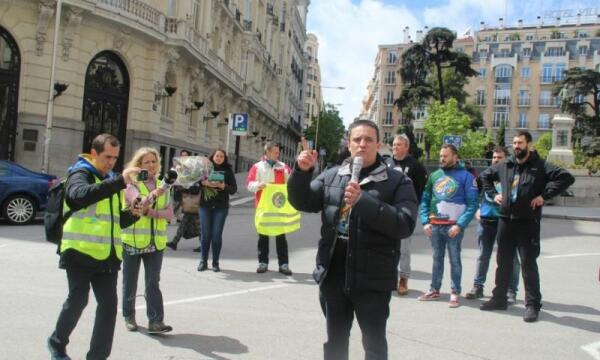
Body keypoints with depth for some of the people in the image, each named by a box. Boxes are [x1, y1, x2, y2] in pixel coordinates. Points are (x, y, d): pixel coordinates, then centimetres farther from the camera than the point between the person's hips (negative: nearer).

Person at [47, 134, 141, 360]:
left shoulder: (109, 180, 18)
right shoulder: (80, 175, -5)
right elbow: (82, 195, -31)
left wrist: (133, 214, -2)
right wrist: (120, 181, -38)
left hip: (107, 254, 6)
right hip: (80, 251, -6)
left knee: (108, 303, 1)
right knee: (78, 299, -2)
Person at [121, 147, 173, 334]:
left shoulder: (161, 186, 9)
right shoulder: (131, 184, -4)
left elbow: (169, 213, 1)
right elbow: (139, 204, -23)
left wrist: (152, 212, -16)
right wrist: (152, 196, -42)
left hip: (155, 242, 3)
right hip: (132, 241, -2)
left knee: (153, 282, -2)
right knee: (130, 283, 11)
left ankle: (156, 321, -3)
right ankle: (129, 316, 27)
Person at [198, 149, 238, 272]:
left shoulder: (228, 170, 5)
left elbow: (234, 189, 1)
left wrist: (222, 185, -15)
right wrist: (204, 183, -17)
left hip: (221, 207, -1)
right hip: (205, 206, 1)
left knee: (217, 234, -1)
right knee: (206, 234, 2)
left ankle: (215, 262, 8)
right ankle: (203, 261, 12)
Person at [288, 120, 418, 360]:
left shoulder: (397, 181, -5)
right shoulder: (331, 176, 9)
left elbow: (405, 224, -17)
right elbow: (302, 202, 5)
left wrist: (363, 201, -24)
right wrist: (302, 171, -12)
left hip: (372, 278, -3)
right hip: (333, 275, 4)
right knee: (335, 341, 19)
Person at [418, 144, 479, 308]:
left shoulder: (466, 176, -4)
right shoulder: (434, 175, 9)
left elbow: (472, 204, -9)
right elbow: (425, 200, 10)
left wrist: (460, 225, -17)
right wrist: (425, 222, -1)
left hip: (454, 226, -4)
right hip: (434, 226, 4)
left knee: (454, 260, 5)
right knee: (437, 258, 14)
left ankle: (455, 293, 14)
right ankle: (434, 290, 24)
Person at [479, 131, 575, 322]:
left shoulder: (540, 166, -6)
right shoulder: (504, 166, 10)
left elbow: (566, 177, -16)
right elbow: (485, 176, 26)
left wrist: (544, 195, -18)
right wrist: (493, 194, 14)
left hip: (528, 223, -5)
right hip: (505, 220, 5)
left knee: (528, 264, -1)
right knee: (503, 262, 13)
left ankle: (532, 304, 9)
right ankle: (499, 298, 24)